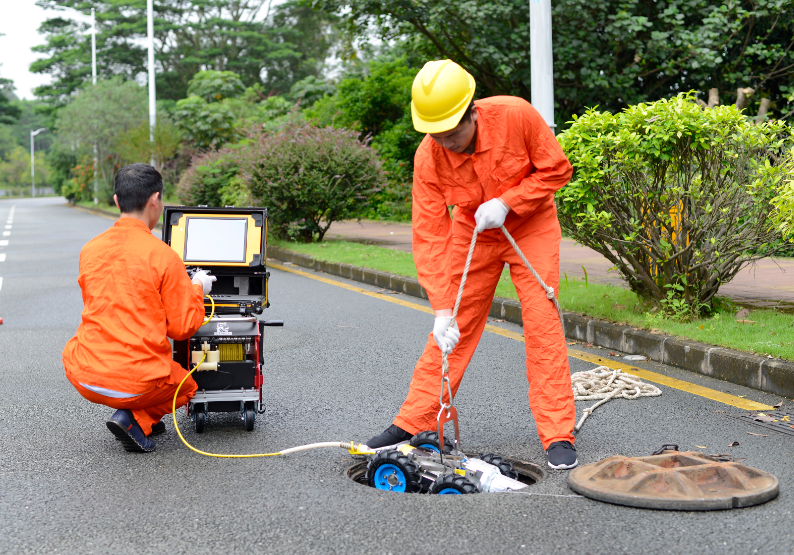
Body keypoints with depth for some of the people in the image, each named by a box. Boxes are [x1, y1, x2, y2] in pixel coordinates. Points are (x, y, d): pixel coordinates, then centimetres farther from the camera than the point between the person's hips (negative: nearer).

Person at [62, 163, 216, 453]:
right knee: (186, 385, 26)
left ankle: (142, 417, 22)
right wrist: (196, 288, 14)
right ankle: (135, 419, -1)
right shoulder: (163, 256, -11)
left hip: (83, 378, 5)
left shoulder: (90, 250, 5)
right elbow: (182, 328, -5)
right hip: (137, 382, -5)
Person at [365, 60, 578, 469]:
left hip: (531, 226, -1)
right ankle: (412, 424, 10)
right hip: (471, 233, 1)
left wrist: (506, 202, -28)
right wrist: (442, 310, -30)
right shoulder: (428, 158, -25)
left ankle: (558, 436, -2)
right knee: (452, 330, 0)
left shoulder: (516, 116, -29)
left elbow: (556, 169, -15)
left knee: (542, 323, -8)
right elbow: (429, 237, -24)